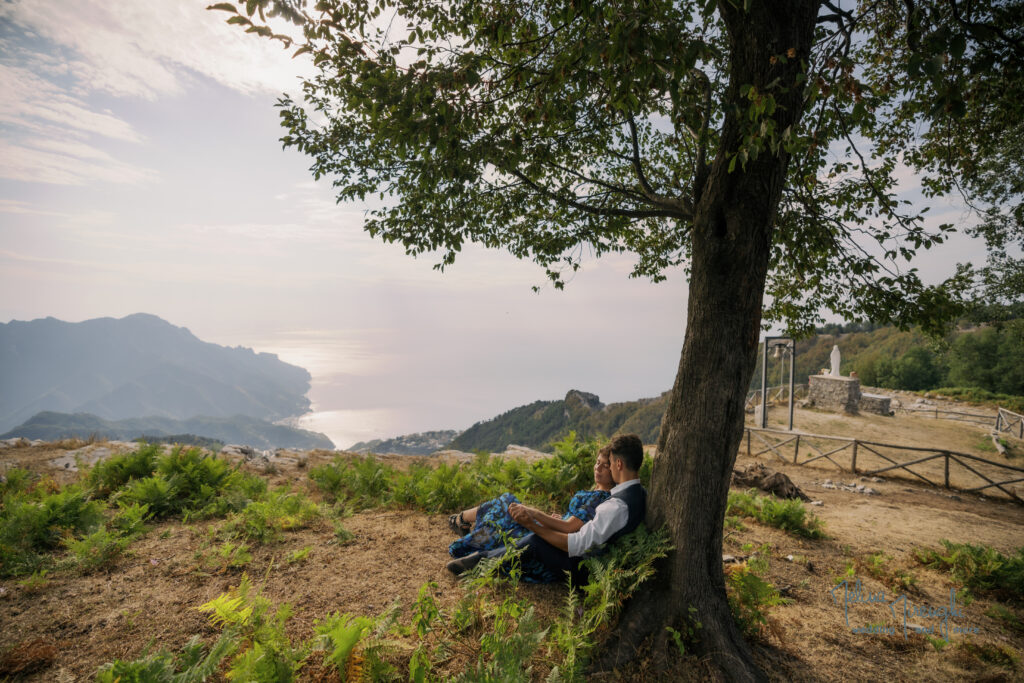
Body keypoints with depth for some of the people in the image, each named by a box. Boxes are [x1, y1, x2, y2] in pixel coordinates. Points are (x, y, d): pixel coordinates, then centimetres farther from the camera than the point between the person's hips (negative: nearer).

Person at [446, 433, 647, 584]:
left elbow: (578, 545, -29)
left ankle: (481, 561, -3)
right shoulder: (639, 494, 2)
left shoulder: (618, 506, -30)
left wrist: (532, 525, -23)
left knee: (534, 541, -20)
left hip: (584, 570, -10)